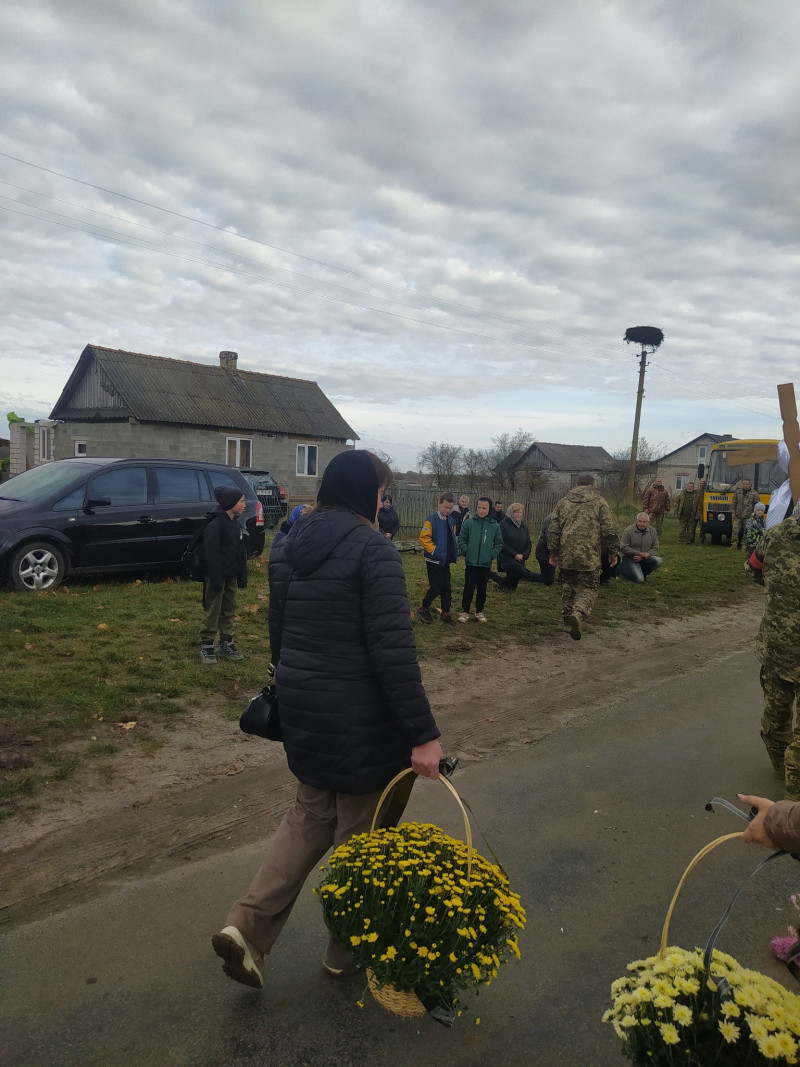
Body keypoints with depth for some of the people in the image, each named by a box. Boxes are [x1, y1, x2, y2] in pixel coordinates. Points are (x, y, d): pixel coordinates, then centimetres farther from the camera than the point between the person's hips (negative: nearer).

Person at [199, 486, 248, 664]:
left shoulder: (236, 524, 10)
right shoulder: (215, 525, -17)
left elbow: (241, 552, 14)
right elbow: (211, 555, -20)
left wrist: (242, 576, 11)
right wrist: (216, 580, -22)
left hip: (231, 577, 8)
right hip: (217, 576, -8)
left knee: (229, 611, 14)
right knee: (212, 613, 1)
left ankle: (226, 644, 24)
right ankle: (206, 647, 11)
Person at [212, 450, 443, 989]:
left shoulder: (288, 547, 6)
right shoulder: (373, 550, -17)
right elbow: (393, 650, -22)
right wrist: (424, 733, -19)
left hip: (301, 707, 7)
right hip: (361, 718, -7)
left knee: (312, 813, 23)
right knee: (360, 831, 13)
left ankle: (248, 926, 14)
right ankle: (347, 951, 33)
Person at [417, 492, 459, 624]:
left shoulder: (451, 521, 8)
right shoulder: (431, 520, -14)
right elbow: (424, 538, -15)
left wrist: (454, 551, 8)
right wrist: (434, 550, -19)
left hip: (446, 561, 7)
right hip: (434, 561, -7)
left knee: (446, 588, 10)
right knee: (436, 588, -4)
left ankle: (445, 613, 21)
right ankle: (423, 609, 15)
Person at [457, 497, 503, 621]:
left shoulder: (494, 526, -1)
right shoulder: (469, 523, -6)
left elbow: (499, 543, 9)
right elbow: (461, 539, 2)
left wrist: (493, 554, -2)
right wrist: (466, 551, -7)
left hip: (486, 563, 2)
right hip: (471, 563, -2)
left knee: (482, 589, 12)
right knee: (469, 588, 1)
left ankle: (479, 611, 26)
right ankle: (465, 612, 13)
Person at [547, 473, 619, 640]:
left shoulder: (563, 502, 13)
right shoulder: (599, 502, 4)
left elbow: (553, 530, 11)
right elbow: (609, 531, 1)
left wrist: (553, 553, 16)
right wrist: (613, 552, 9)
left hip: (566, 555, 3)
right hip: (589, 556, -3)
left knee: (568, 587, 18)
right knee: (588, 588, 0)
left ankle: (568, 618, 25)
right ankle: (579, 613, -25)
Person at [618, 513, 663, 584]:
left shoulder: (652, 531, 0)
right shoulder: (628, 530, -12)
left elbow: (655, 548, 2)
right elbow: (624, 547, -14)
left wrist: (643, 557, -15)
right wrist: (641, 553, -18)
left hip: (645, 559, 5)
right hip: (630, 558, -5)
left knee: (658, 561, -23)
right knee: (639, 580, -23)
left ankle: (642, 573, 2)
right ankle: (622, 568, 5)